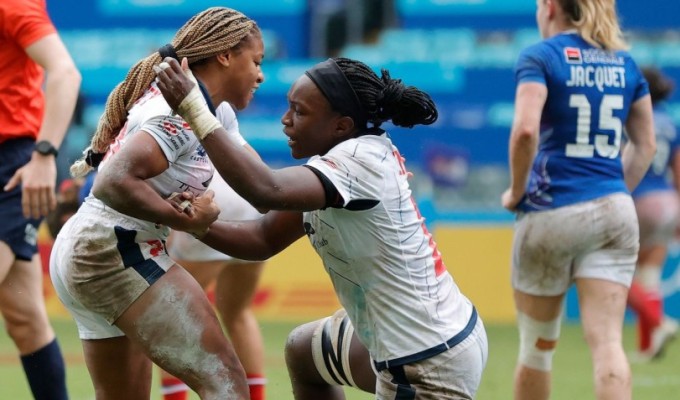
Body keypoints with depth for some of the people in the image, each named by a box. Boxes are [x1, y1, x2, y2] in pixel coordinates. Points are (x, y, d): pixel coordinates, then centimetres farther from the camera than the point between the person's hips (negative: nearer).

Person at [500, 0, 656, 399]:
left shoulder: (540, 56, -6)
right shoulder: (625, 62, 11)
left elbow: (526, 130, -19)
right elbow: (645, 145, 14)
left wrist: (517, 192, -6)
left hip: (551, 212, -4)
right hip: (614, 213, 4)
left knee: (537, 345, 11)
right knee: (606, 341, -5)